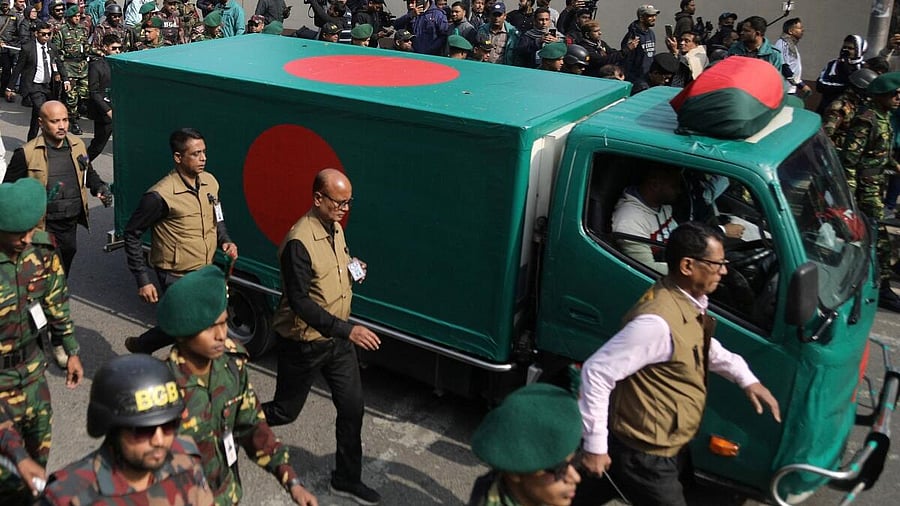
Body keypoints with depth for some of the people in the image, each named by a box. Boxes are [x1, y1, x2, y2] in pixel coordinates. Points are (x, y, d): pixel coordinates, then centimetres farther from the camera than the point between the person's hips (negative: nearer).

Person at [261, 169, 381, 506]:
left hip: (337, 339, 7)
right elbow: (299, 301, -28)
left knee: (352, 408, 7)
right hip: (303, 344, -7)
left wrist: (354, 270, -3)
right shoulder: (299, 242, -25)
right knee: (285, 411, 11)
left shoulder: (336, 229, 3)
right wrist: (347, 330, -34)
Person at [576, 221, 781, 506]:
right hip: (643, 456, -9)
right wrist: (595, 446, -24)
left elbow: (704, 346, 22)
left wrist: (745, 378, 9)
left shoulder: (689, 303, 0)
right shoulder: (659, 321, -31)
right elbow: (597, 371, -29)